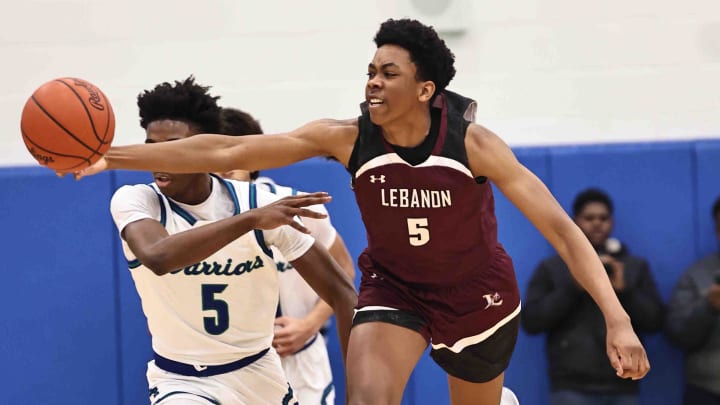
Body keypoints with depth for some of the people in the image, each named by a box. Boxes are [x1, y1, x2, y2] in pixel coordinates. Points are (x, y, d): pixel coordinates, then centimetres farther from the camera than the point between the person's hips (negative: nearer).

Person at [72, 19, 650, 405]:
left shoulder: (472, 144, -26)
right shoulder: (348, 139, -21)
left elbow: (559, 227, -27)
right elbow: (226, 153, -23)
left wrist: (618, 321, -37)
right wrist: (111, 157, -30)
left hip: (476, 297, 0)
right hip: (394, 289, 1)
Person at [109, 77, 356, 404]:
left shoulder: (259, 203, -12)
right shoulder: (133, 201, -16)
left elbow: (341, 293, -8)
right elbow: (157, 257, -40)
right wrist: (250, 219, -44)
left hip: (259, 375, 3)